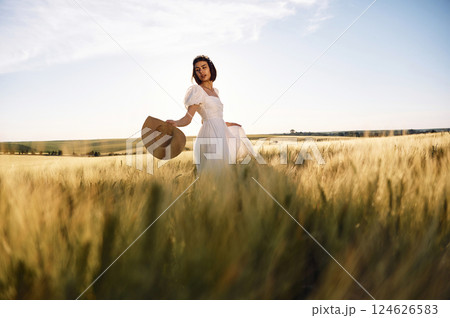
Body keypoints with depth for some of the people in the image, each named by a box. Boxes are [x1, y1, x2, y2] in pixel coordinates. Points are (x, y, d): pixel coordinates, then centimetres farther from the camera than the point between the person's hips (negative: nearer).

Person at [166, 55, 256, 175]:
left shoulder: (215, 91, 19)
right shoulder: (196, 90, -5)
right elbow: (188, 118, -13)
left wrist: (226, 124, 34)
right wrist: (174, 123, -33)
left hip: (221, 134, 8)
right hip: (211, 135, -8)